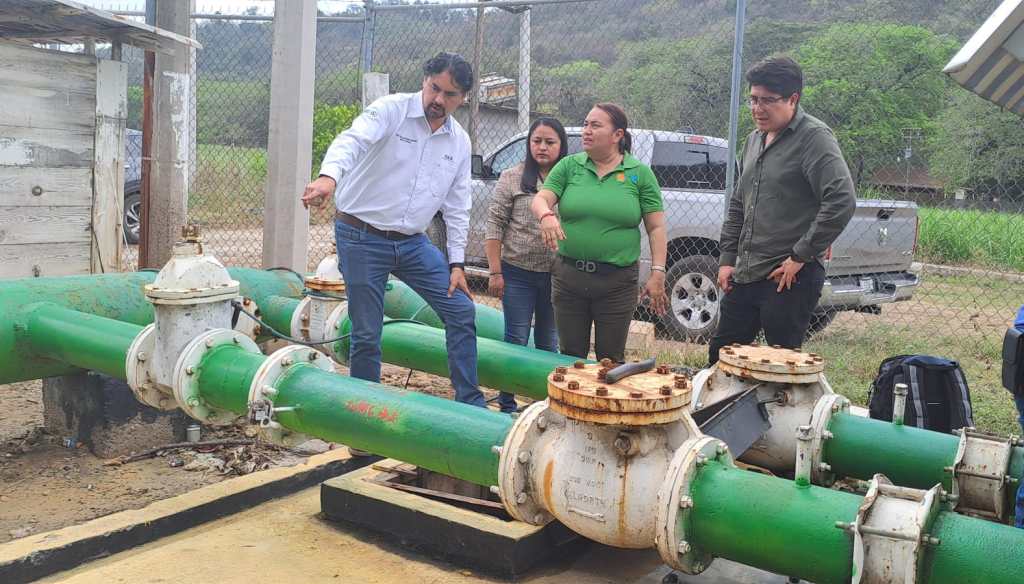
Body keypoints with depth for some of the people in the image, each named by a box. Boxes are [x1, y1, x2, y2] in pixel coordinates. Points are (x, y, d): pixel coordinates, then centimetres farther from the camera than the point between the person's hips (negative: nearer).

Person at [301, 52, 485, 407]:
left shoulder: (460, 142, 6)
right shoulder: (391, 110, -10)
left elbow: (457, 207, 11)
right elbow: (352, 140, -29)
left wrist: (456, 263, 6)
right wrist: (329, 176, -50)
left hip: (413, 243, 5)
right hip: (362, 238, -5)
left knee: (461, 310, 2)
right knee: (366, 334, -2)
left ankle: (470, 403, 13)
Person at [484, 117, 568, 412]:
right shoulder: (513, 178, -1)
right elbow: (494, 225, -2)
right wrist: (495, 272, -7)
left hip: (558, 275, 2)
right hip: (518, 274, -2)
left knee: (550, 343, 13)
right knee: (516, 339, 5)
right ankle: (506, 402, 17)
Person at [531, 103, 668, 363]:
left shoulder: (640, 173, 1)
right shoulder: (569, 166, 5)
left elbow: (656, 227, 0)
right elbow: (539, 200, -3)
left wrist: (657, 273, -7)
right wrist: (546, 215, -27)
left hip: (618, 282, -2)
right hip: (569, 278, 2)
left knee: (611, 359, 9)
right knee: (570, 356, 12)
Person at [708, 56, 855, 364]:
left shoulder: (814, 137, -10)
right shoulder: (755, 139, 15)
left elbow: (841, 202, -21)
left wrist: (800, 257, -17)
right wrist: (727, 258, 14)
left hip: (790, 279, -8)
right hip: (745, 275, 8)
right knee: (719, 357, 13)